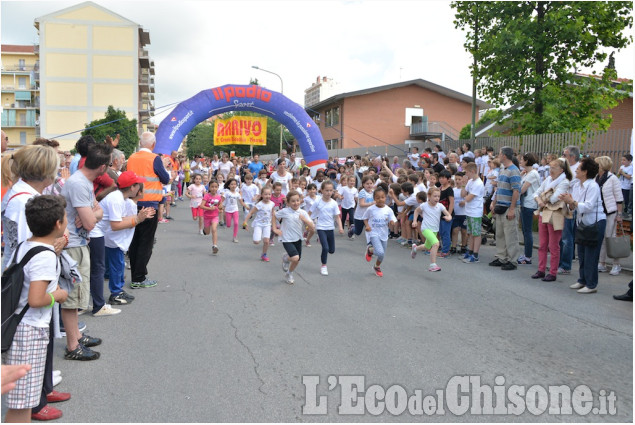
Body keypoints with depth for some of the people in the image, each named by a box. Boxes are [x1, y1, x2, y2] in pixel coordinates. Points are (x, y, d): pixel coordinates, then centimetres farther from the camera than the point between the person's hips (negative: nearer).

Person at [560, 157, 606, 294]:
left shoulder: (593, 186, -16)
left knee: (591, 255, -4)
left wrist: (572, 201, -26)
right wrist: (570, 202, -12)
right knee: (581, 253, 13)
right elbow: (574, 207, 8)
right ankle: (583, 280, 25)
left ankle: (591, 285, 4)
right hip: (582, 222, 8)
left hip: (596, 222, -8)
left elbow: (588, 206, -25)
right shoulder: (577, 185, 7)